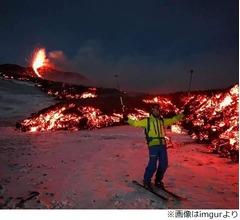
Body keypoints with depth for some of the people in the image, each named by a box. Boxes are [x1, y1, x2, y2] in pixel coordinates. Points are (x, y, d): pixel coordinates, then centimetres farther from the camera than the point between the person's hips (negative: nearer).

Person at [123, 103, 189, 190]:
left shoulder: (162, 121, 21)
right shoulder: (147, 121, 10)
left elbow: (173, 119, 29)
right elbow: (136, 123, 7)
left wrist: (183, 114, 27)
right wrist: (127, 119, -6)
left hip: (162, 145, 5)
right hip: (153, 145, -5)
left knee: (164, 165, 7)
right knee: (152, 165, -9)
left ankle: (158, 181, 28)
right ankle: (146, 181, 13)